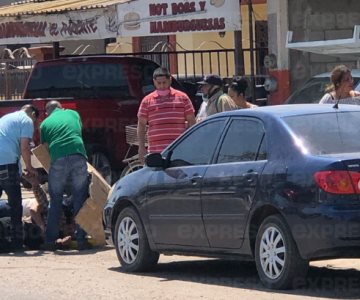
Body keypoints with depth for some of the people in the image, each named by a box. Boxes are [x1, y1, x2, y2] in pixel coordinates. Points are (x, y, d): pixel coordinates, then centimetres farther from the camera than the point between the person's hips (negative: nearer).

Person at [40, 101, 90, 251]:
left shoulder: (45, 123, 20)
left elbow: (45, 146, 19)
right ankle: (81, 239, 3)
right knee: (80, 199, 6)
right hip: (78, 157, 1)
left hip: (58, 161, 0)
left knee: (55, 201, 9)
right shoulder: (73, 114, 24)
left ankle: (50, 240, 8)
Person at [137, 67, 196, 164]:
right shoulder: (147, 101, 9)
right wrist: (141, 147, 3)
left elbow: (191, 121, 10)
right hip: (156, 150, 0)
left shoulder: (182, 98, 8)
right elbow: (141, 125, 10)